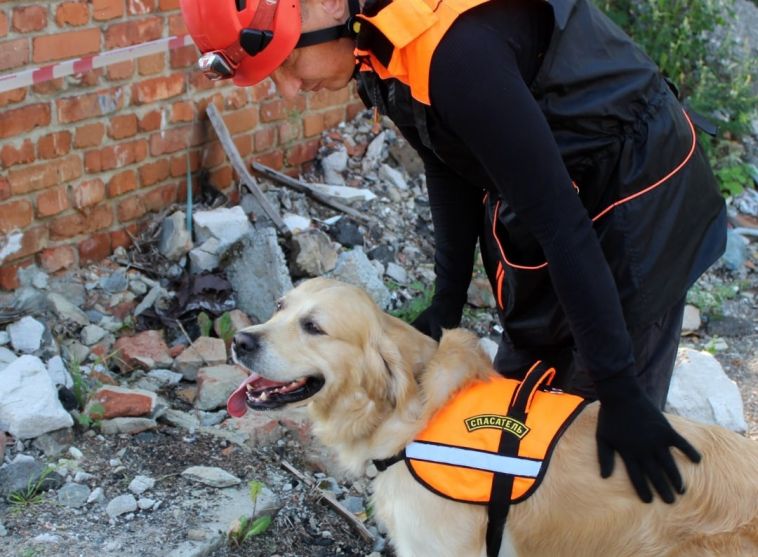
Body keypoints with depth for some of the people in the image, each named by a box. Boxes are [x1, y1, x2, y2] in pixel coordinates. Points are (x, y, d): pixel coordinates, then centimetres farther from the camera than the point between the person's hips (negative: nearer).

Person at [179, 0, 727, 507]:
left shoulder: (458, 49, -35)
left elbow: (560, 221, -31)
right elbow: (448, 165, 7)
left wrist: (620, 390, -26)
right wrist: (448, 298, 5)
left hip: (636, 200, -8)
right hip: (550, 190, 9)